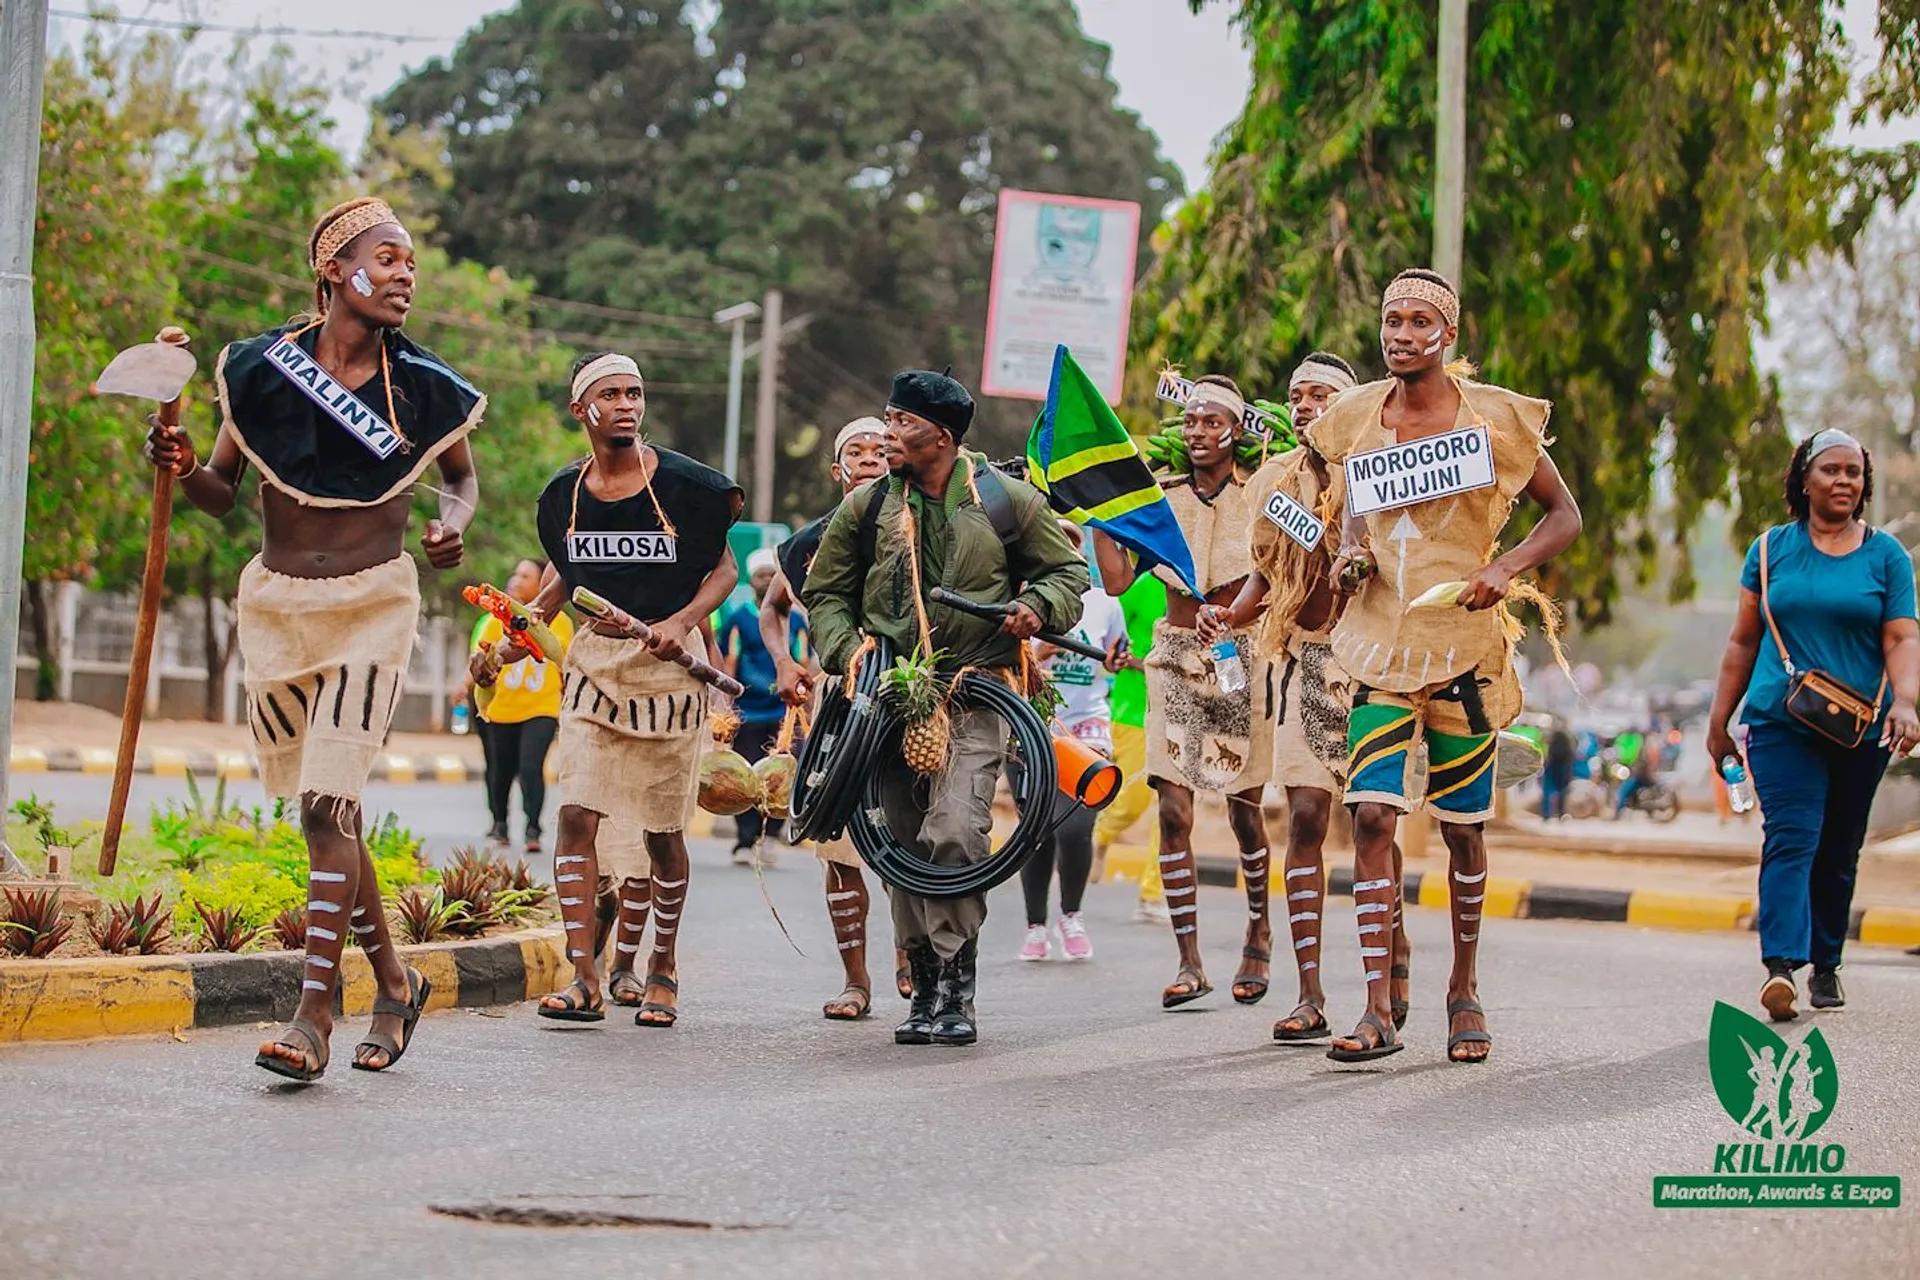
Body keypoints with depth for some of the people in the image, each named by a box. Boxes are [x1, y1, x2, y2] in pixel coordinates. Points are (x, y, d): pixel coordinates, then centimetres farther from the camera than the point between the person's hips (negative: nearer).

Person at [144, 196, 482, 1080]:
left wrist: (454, 523, -6)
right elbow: (222, 495, 6)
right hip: (276, 607, 2)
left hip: (372, 607, -2)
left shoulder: (422, 388, -3)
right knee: (327, 809, 9)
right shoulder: (260, 368, -3)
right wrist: (183, 468, -16)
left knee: (329, 805, -14)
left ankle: (313, 1013, -15)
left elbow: (461, 478, 16)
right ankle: (393, 981, 26)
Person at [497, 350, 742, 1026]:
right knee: (577, 814, -12)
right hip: (594, 659, 3)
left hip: (669, 664, -2)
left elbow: (724, 569, 1)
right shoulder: (564, 493, 3)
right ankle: (584, 979, -12)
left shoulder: (684, 483, -8)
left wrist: (681, 622, -15)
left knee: (662, 831, 3)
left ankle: (662, 966, 23)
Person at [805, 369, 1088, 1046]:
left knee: (954, 833, -20)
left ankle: (957, 984, -10)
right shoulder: (867, 506, 7)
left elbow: (1067, 569, 13)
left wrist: (1040, 606, -8)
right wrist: (846, 649, -1)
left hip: (976, 695, -3)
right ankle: (924, 987, 15)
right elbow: (826, 591, 16)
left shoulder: (1006, 499, 2)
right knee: (907, 846, 4)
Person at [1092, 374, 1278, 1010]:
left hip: (1241, 656, -2)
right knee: (1173, 810, -8)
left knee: (1243, 809, 3)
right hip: (1176, 659, 2)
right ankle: (1189, 962, -6)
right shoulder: (1162, 498, 7)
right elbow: (1117, 578, -1)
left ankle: (1258, 937, 26)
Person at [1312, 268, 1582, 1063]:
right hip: (1380, 641, 2)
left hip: (1464, 645, -2)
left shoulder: (1494, 419, -3)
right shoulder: (1358, 419, 6)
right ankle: (1377, 1012, -13)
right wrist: (1351, 557, 0)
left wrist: (1509, 566, -14)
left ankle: (1464, 990, 26)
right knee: (1371, 816, -12)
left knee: (1463, 827, 6)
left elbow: (1564, 516, 3)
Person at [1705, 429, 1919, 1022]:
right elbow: (1743, 642, 12)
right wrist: (1718, 722, 11)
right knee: (1791, 838, -16)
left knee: (1838, 851, 9)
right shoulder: (1771, 549, 8)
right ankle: (1781, 966, -29)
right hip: (1781, 723, -1)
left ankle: (1826, 963, 23)